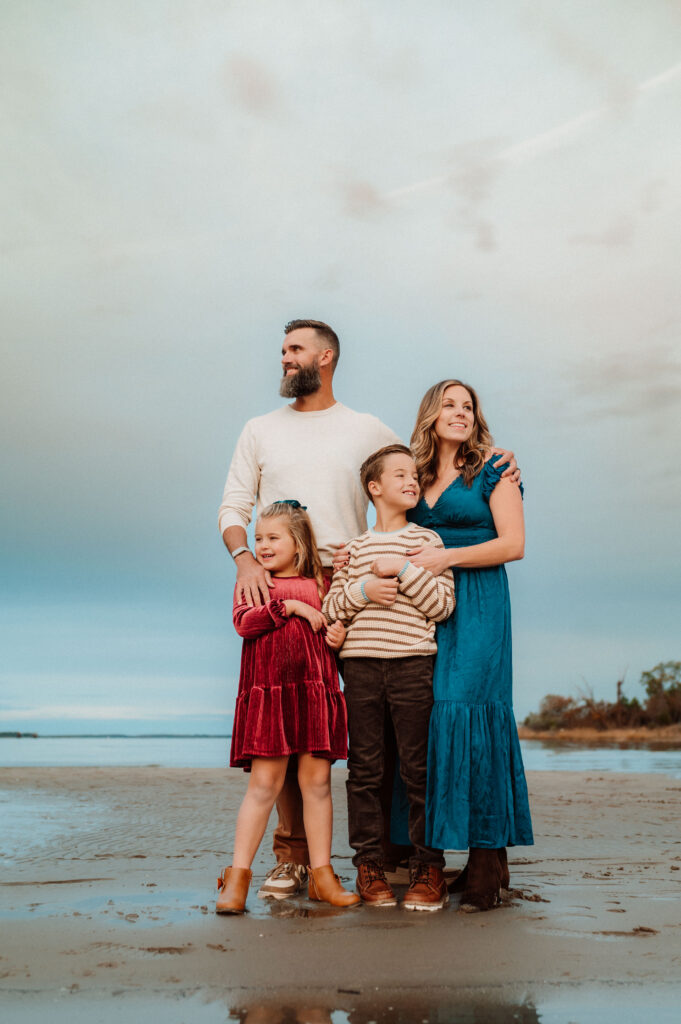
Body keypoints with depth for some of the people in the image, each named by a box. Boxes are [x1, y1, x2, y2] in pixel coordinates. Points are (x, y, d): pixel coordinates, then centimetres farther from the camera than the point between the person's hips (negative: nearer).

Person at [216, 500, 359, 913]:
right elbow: (244, 623, -9)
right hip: (268, 691, -2)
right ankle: (238, 875, 4)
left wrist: (340, 635, 3)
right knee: (264, 782, -4)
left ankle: (322, 873, 14)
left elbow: (334, 628, 25)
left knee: (317, 780, 5)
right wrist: (291, 606, -12)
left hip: (316, 689, 2)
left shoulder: (321, 585, 13)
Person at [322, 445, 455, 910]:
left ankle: (428, 868, 7)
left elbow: (443, 604, -3)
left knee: (419, 768, -1)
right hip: (361, 663, 2)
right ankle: (369, 864, 13)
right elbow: (330, 607, 10)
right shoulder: (356, 546, 14)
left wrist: (403, 570, -10)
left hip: (413, 662, -2)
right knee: (365, 769, 4)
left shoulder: (427, 541, 7)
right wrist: (361, 590, -7)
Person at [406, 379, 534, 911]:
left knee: (469, 711, -13)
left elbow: (513, 544, -4)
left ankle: (488, 857, -8)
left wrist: (449, 557, -13)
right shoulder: (415, 478, 18)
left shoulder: (493, 470, 4)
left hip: (477, 605, -4)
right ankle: (422, 855, 2)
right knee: (423, 717, -3)